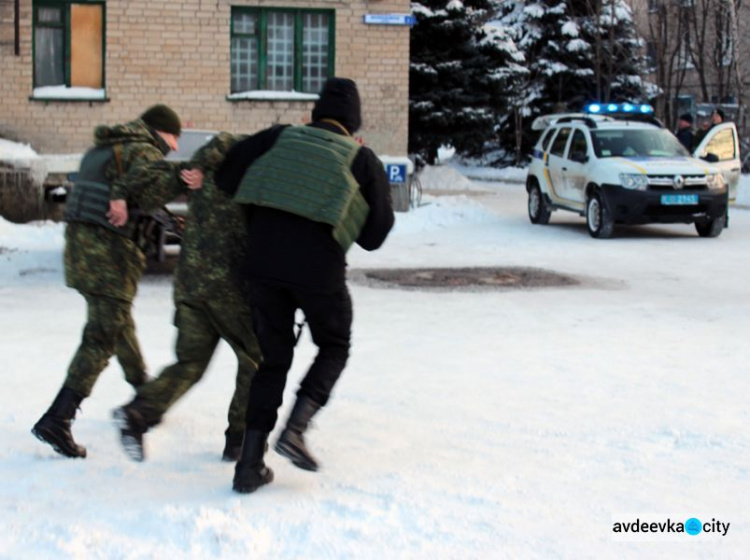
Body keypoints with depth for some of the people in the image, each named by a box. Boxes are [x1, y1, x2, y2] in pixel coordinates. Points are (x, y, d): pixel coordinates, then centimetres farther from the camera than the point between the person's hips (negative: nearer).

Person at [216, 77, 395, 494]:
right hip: (319, 270, -3)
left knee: (273, 359, 15)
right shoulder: (363, 161, 7)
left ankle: (250, 464, 9)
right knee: (334, 348, 21)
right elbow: (373, 235, 7)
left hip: (263, 264, 3)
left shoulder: (279, 139, 12)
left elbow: (226, 177, 5)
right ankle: (295, 429, 0)